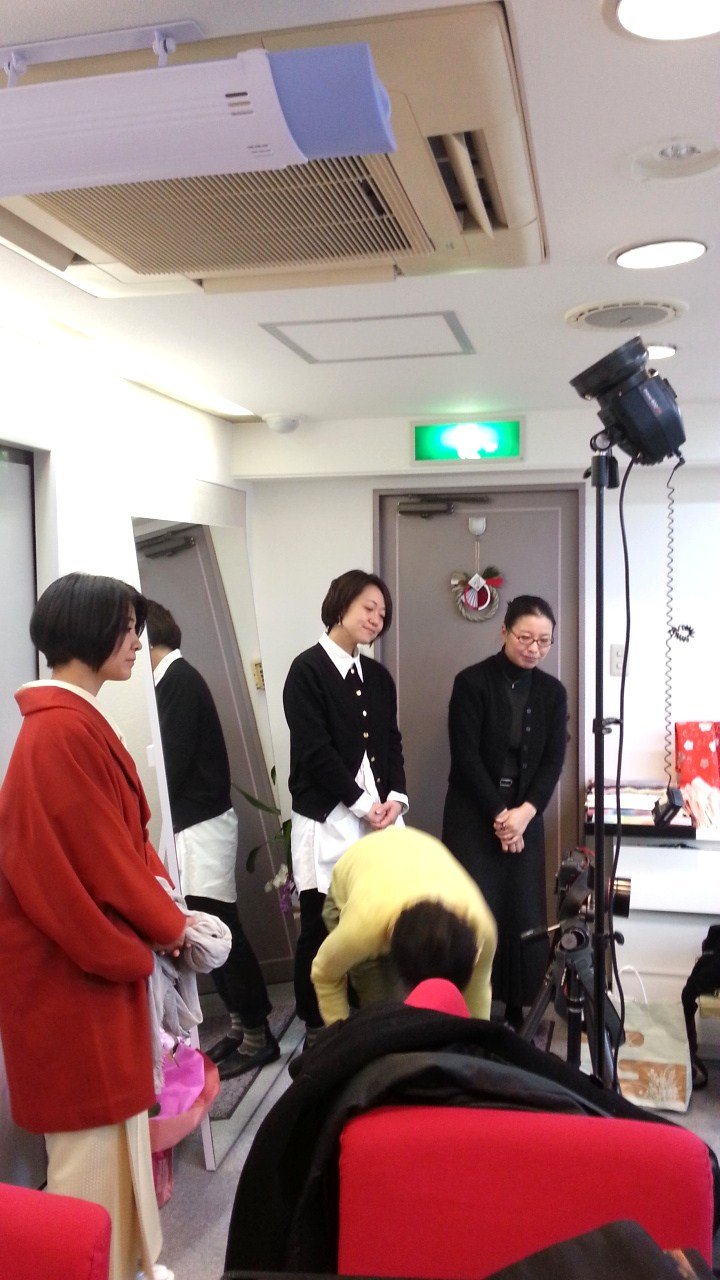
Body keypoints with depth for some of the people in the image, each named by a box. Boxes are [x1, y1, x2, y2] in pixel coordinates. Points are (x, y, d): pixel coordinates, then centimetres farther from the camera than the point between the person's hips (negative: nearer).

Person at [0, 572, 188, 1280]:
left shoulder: (75, 720, 8)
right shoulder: (61, 731, -23)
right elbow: (96, 856, -22)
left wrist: (158, 895, -1)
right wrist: (166, 923, -8)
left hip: (100, 950, 10)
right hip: (74, 963, -10)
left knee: (116, 1114, 21)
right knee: (92, 1131, 5)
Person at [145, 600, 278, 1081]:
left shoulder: (178, 681, -14)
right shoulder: (174, 679, 12)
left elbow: (173, 766, -17)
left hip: (200, 825, -9)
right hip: (192, 824, 9)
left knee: (219, 930, -3)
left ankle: (258, 1035, 7)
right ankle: (243, 1025, 21)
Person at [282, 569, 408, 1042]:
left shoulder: (379, 676, 14)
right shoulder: (307, 669, -6)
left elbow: (393, 743, 13)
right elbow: (314, 750, -13)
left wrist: (396, 797, -3)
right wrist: (362, 803, -12)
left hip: (379, 817, 5)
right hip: (328, 820, -5)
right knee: (322, 931, 3)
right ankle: (318, 1030, 17)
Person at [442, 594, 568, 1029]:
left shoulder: (553, 692, 6)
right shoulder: (472, 682, -7)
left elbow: (554, 760, 1)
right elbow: (466, 757, -11)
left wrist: (524, 812, -12)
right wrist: (498, 814, -13)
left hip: (526, 817, 4)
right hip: (473, 815, -4)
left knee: (524, 916, 3)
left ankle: (517, 1009, 16)